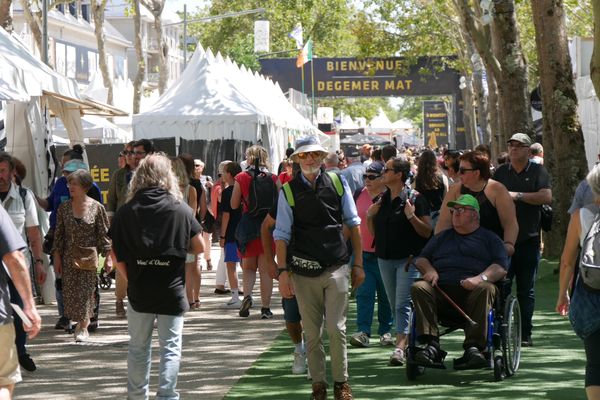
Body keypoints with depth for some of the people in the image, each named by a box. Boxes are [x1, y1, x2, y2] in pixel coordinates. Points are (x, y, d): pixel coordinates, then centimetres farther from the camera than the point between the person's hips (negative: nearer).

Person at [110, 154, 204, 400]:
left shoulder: (125, 212, -2)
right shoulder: (181, 209, -5)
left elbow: (118, 256, -3)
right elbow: (199, 247, 0)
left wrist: (131, 279, 9)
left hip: (139, 290, 2)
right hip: (172, 291, -2)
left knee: (138, 347, 15)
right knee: (170, 348, 5)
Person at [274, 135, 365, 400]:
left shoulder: (338, 183, 5)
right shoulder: (289, 190, 2)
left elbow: (353, 223, 10)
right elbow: (281, 234, 2)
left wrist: (358, 263, 9)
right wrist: (283, 272, -4)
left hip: (336, 267, 0)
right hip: (303, 270, 0)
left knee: (336, 328, -5)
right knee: (311, 333, 4)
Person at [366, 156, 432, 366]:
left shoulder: (414, 199, -8)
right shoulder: (381, 199, 11)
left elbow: (427, 232, -9)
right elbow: (374, 232, 18)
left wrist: (411, 216, -22)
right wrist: (369, 216, 0)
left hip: (408, 259, -7)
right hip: (385, 259, 7)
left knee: (403, 305, -14)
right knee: (395, 306, 11)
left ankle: (400, 347, -21)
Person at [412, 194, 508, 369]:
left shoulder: (489, 238, 20)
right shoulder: (442, 237, 33)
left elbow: (501, 267, 6)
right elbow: (421, 259, 28)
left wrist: (480, 278, -14)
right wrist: (430, 270, 3)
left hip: (471, 290, -3)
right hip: (441, 290, 3)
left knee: (485, 289, -36)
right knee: (418, 288, -28)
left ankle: (473, 347, -43)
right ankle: (431, 345, -38)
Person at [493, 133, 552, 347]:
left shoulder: (538, 171, 3)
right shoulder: (500, 172, 11)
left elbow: (546, 197, -12)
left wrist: (517, 195, -15)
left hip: (529, 239, -2)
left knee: (526, 290, 5)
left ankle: (525, 334, 9)